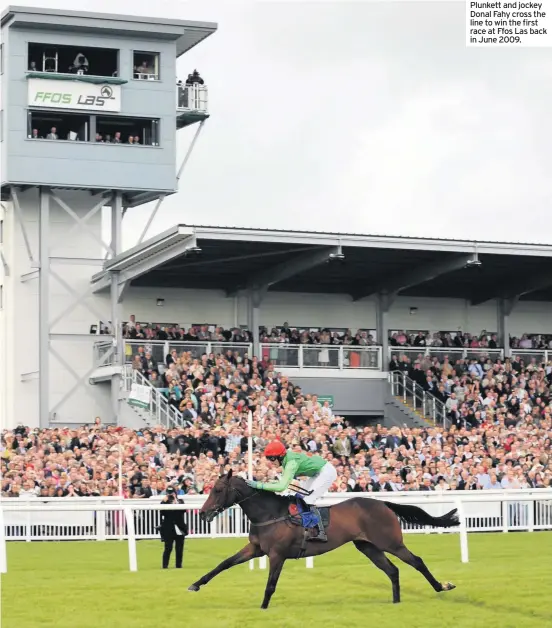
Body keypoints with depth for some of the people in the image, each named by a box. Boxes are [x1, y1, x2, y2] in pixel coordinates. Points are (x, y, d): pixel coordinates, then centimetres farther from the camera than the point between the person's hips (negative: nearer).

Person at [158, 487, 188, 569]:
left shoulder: (180, 502, 8)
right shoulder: (165, 502, 2)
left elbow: (183, 509, -10)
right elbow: (162, 512, -14)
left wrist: (176, 502, -13)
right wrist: (164, 501, -16)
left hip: (180, 528, 3)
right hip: (169, 529, -3)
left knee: (179, 548, 7)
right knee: (168, 548, -5)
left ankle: (179, 564, 15)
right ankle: (165, 565, 1)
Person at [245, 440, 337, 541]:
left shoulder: (291, 463, -30)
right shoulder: (286, 458, -4)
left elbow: (282, 487, -35)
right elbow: (284, 480, 9)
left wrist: (258, 485, -35)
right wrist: (269, 483, -6)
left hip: (326, 472, -10)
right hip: (318, 472, 10)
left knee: (308, 501, -14)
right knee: (301, 497, 12)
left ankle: (321, 533, -16)